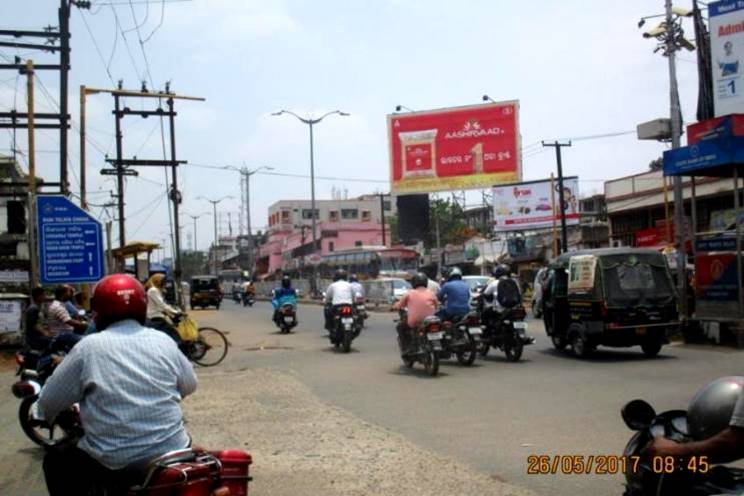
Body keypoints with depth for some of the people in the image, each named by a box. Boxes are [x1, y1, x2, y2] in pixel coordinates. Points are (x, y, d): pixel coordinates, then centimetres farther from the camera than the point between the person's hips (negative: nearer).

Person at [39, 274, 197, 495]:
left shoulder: (88, 347, -6)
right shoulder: (164, 341, 2)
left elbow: (48, 402, 1)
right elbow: (189, 385, 15)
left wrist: (63, 414, 23)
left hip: (114, 462, -3)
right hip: (171, 451, 3)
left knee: (56, 459, 22)